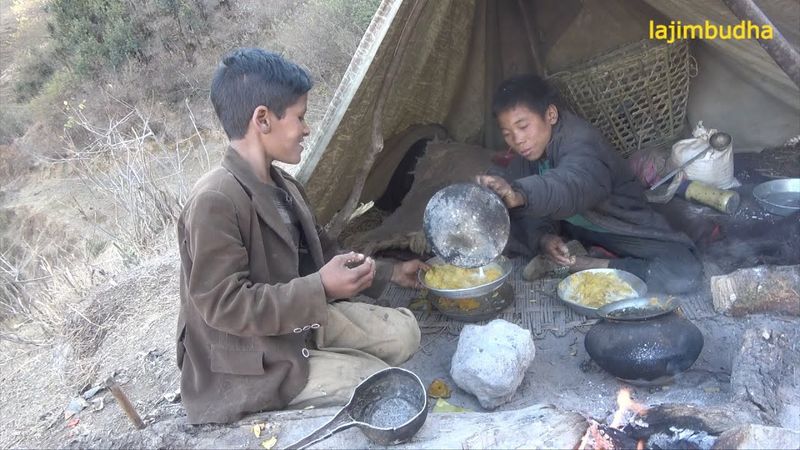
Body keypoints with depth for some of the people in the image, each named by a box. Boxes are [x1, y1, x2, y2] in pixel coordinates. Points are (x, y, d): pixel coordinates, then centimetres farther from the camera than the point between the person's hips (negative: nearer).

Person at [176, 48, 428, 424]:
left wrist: (389, 272, 18)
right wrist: (321, 288, -31)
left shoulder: (282, 186, 3)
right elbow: (223, 305, -27)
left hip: (302, 322, 9)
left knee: (402, 331, 7)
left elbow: (320, 254, 15)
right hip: (251, 362, -9)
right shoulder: (215, 201, -27)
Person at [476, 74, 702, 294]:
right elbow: (528, 213, -8)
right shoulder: (526, 156, -5)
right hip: (570, 230, 5)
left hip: (622, 231, -5)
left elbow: (573, 183, -52)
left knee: (685, 272, -32)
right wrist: (542, 238, -32)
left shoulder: (581, 141, -29)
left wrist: (518, 194, -72)